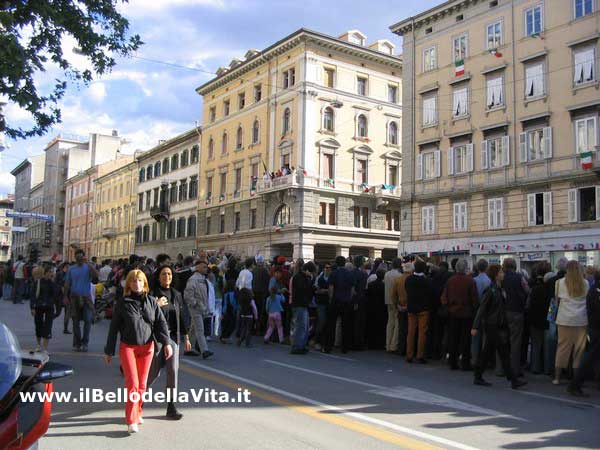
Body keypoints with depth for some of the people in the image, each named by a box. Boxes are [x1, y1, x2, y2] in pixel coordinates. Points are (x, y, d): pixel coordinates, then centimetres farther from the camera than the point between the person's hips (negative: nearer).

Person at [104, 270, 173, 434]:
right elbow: (113, 328, 3)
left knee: (142, 384, 9)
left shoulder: (151, 302, 4)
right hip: (127, 347, -2)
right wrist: (109, 351, 5)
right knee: (132, 383, -10)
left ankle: (137, 412, 26)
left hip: (147, 347, 2)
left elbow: (161, 323, 1)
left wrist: (167, 343, -11)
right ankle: (131, 421, -5)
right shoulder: (122, 303, -2)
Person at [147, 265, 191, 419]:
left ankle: (171, 406, 3)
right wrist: (156, 305, -21)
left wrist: (186, 338, 14)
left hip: (173, 336, 4)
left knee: (173, 370, -3)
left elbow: (182, 317, 14)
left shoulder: (176, 295, 10)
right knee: (154, 371, 2)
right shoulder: (153, 294, -4)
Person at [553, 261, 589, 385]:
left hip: (565, 320, 0)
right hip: (581, 320, 0)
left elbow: (558, 298, 3)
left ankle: (557, 377, 10)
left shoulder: (561, 282, -2)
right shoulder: (585, 284, 0)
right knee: (579, 348, 6)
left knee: (562, 347, 7)